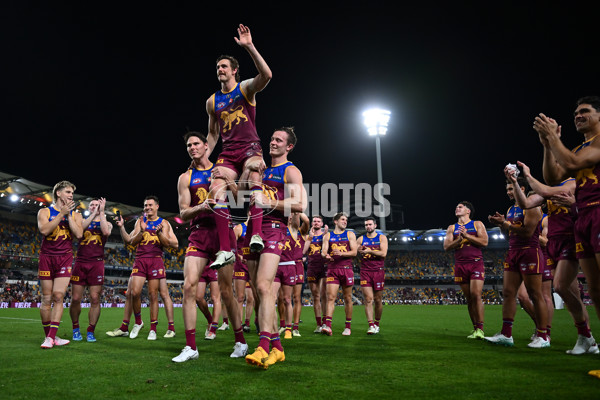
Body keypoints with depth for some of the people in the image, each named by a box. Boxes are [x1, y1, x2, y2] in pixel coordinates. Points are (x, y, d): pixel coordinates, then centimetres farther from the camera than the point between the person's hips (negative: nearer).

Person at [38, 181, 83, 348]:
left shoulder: (75, 214, 11)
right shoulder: (44, 212, 6)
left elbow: (79, 234, -5)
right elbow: (44, 230, -14)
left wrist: (69, 215, -7)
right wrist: (61, 213, -14)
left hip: (65, 258, 1)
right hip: (47, 257, -1)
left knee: (58, 297, -10)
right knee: (47, 299, 2)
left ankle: (51, 337, -9)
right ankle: (48, 335, 13)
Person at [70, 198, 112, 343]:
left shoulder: (107, 223, 13)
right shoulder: (82, 221, 15)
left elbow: (106, 232, -12)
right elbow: (78, 229, -10)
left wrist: (101, 212, -7)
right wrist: (94, 213, -9)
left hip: (96, 264, -1)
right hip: (80, 262, 1)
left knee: (95, 299, -5)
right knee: (75, 299, -2)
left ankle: (91, 331, 4)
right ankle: (76, 329, 16)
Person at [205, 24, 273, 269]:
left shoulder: (246, 88, 6)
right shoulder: (212, 101, 18)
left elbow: (266, 75, -17)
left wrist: (249, 47, -23)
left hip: (250, 147, -3)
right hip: (228, 152, 4)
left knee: (252, 174, -37)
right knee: (217, 189, -21)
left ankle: (256, 234, -37)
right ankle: (225, 250, -21)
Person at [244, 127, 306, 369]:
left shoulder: (291, 171, 3)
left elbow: (300, 204, -12)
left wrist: (268, 202, -17)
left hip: (273, 229, -7)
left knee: (263, 286, -22)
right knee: (260, 291, 5)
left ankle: (263, 347, -26)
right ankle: (277, 347, 13)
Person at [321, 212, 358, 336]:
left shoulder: (350, 234, 11)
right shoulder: (328, 235, 13)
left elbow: (354, 252, 0)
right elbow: (323, 251, 4)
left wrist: (341, 253, -17)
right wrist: (325, 255, -21)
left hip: (346, 269, 0)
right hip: (332, 269, 0)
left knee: (347, 298, 5)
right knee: (331, 297, -11)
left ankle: (348, 327, 14)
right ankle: (328, 326, -17)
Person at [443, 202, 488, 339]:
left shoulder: (477, 224, 9)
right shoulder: (452, 228, 16)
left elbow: (484, 242, -4)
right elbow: (446, 246, 6)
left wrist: (466, 235, -11)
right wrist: (458, 240, -11)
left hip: (476, 263, -3)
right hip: (460, 265, 3)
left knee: (476, 295, -16)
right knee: (469, 298, 3)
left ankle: (480, 329, -13)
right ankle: (475, 329, 8)